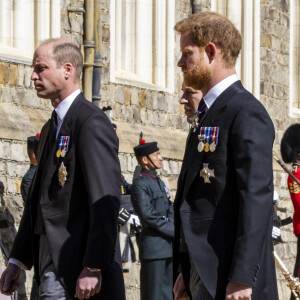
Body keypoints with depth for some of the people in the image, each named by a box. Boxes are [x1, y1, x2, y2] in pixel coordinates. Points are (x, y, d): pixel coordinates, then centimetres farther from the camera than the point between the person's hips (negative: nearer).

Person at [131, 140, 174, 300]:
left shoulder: (159, 182, 18)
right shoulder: (140, 184, -9)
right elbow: (148, 215, -16)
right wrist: (176, 232, -14)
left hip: (168, 244, 8)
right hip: (153, 246, -8)